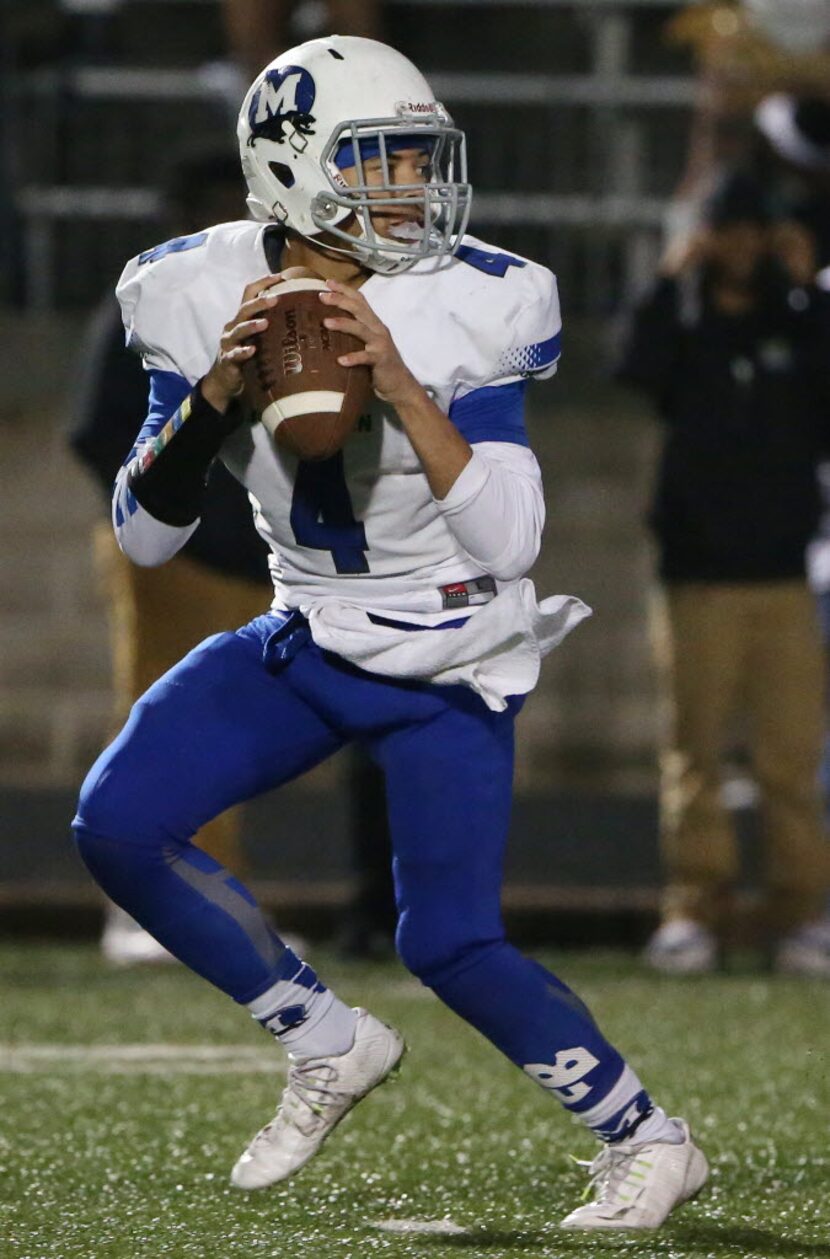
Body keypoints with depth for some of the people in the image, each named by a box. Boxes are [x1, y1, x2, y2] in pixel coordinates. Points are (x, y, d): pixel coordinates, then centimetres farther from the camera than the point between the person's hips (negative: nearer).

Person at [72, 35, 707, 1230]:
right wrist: (215, 395, -25)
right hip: (309, 640, 5)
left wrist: (402, 390, -34)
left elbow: (510, 542, -24)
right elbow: (145, 536, -8)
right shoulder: (206, 297, -9)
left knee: (451, 944, -12)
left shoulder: (471, 309, -19)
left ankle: (648, 1142, 9)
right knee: (119, 828, -10)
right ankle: (327, 1044, 8)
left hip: (449, 670, -5)